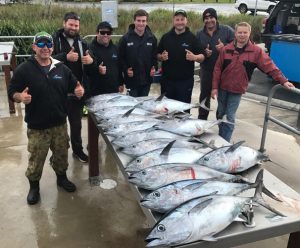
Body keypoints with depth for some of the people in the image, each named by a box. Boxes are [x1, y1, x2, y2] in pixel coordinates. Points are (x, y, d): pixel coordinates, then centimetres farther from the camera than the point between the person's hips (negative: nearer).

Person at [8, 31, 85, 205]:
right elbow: (12, 92, -6)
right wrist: (20, 97, -28)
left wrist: (79, 90, -11)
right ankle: (34, 186, 31)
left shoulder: (61, 68, 2)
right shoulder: (24, 69, -9)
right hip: (37, 127, -3)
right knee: (36, 159, 8)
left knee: (61, 154, 19)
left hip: (60, 123, 4)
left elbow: (74, 85, 13)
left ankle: (62, 177, 42)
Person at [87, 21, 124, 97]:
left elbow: (119, 67, 21)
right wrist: (97, 69, -38)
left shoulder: (114, 48, 15)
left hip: (114, 91, 6)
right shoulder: (91, 48, -7)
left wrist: (121, 83, 18)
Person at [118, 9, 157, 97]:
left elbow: (155, 56, 9)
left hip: (147, 80, 3)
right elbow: (120, 57, -3)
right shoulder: (126, 38, -5)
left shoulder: (152, 38, 3)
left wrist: (154, 67, -7)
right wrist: (126, 69, -16)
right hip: (132, 80, -2)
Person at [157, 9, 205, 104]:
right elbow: (158, 55, 13)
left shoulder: (192, 38, 1)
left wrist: (194, 57, -21)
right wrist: (162, 57, -10)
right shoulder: (166, 37, 8)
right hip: (167, 80, 2)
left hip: (185, 81, -2)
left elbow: (202, 56, 0)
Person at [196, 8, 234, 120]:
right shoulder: (199, 34, 5)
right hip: (206, 71, 3)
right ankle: (202, 119, 29)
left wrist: (225, 46, -23)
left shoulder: (226, 30, -5)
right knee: (204, 96, 14)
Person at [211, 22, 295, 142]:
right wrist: (215, 87, -5)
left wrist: (283, 81, -16)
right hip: (222, 88, 2)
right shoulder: (226, 49, -2)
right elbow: (217, 69, -1)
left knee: (230, 117, -3)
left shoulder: (256, 51, -6)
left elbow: (270, 66, -8)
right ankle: (220, 138, 34)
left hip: (237, 90, -2)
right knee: (220, 114, 14)